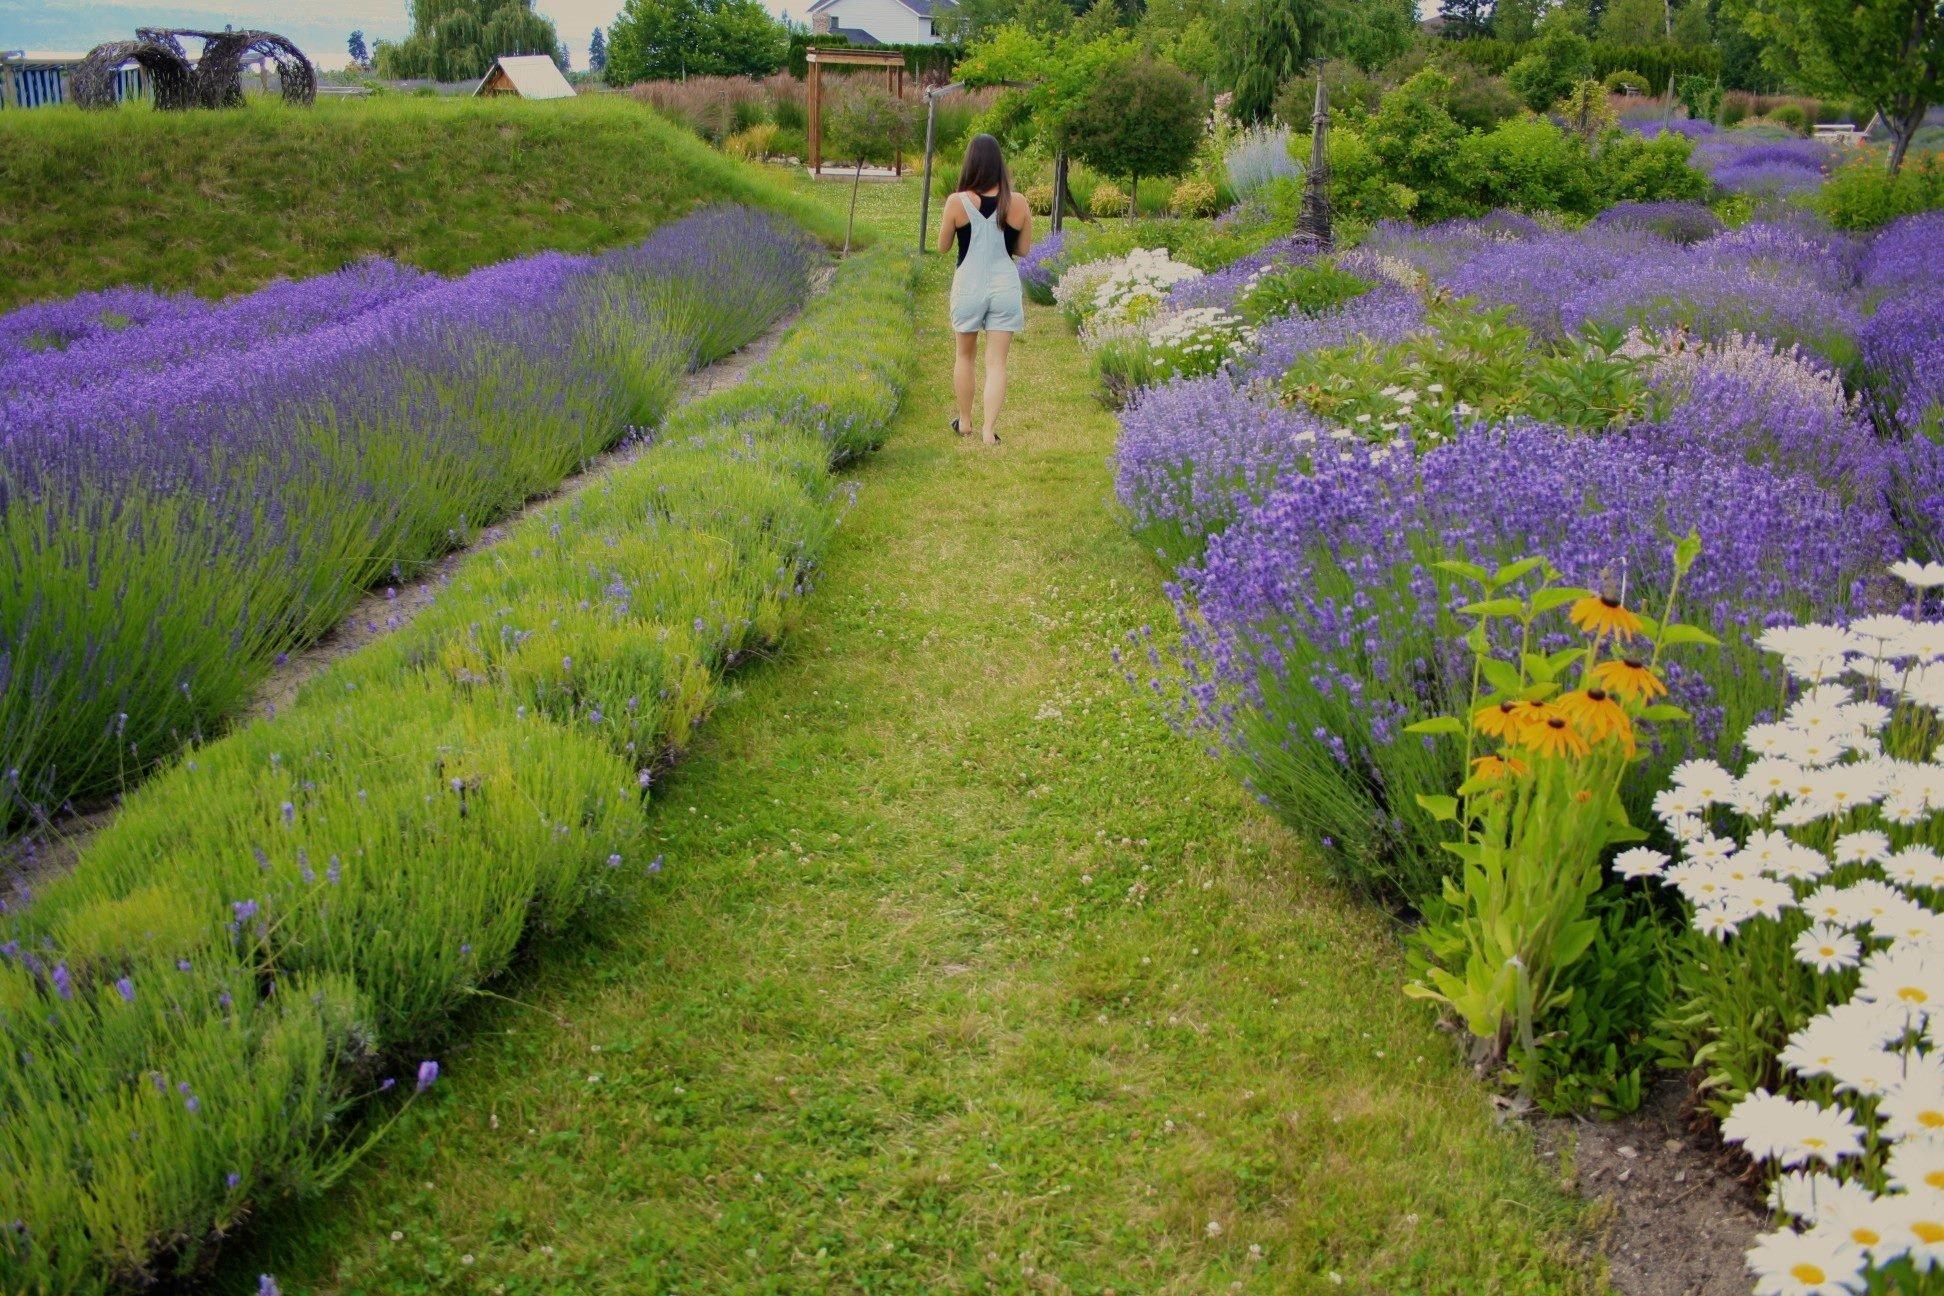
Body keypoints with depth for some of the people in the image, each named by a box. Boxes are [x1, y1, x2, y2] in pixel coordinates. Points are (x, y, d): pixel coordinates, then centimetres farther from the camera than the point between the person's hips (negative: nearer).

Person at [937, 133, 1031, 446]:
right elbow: (1023, 249, 4)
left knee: (965, 356, 18)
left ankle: (965, 422, 28)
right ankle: (989, 431, -4)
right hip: (1006, 286, 1)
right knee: (996, 362, 3)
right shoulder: (1018, 203, -6)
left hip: (969, 286, 0)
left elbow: (943, 246, 1)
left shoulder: (958, 202, -11)